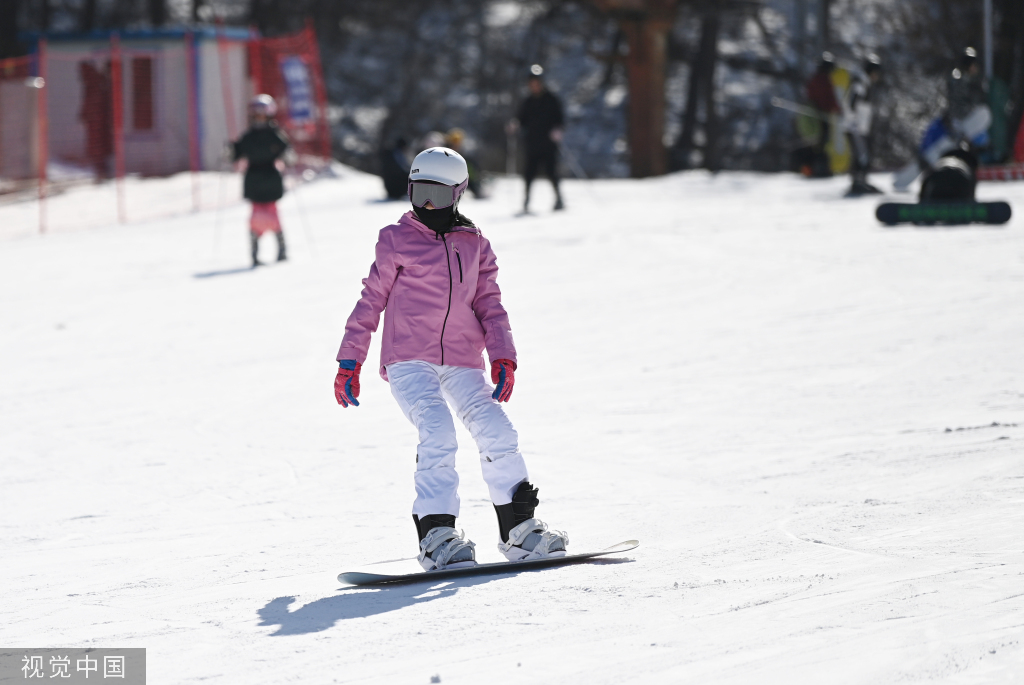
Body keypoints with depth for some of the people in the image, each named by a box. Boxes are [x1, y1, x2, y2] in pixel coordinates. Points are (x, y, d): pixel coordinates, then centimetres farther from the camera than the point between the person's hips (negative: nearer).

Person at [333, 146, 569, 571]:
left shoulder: (476, 246, 14)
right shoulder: (397, 241, 6)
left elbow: (489, 306, 14)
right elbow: (371, 301, 9)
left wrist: (503, 358, 0)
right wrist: (350, 361, 7)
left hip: (462, 362, 3)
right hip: (409, 361, -3)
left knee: (497, 432, -9)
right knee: (438, 432, -24)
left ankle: (519, 530, 5)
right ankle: (437, 536, -22)